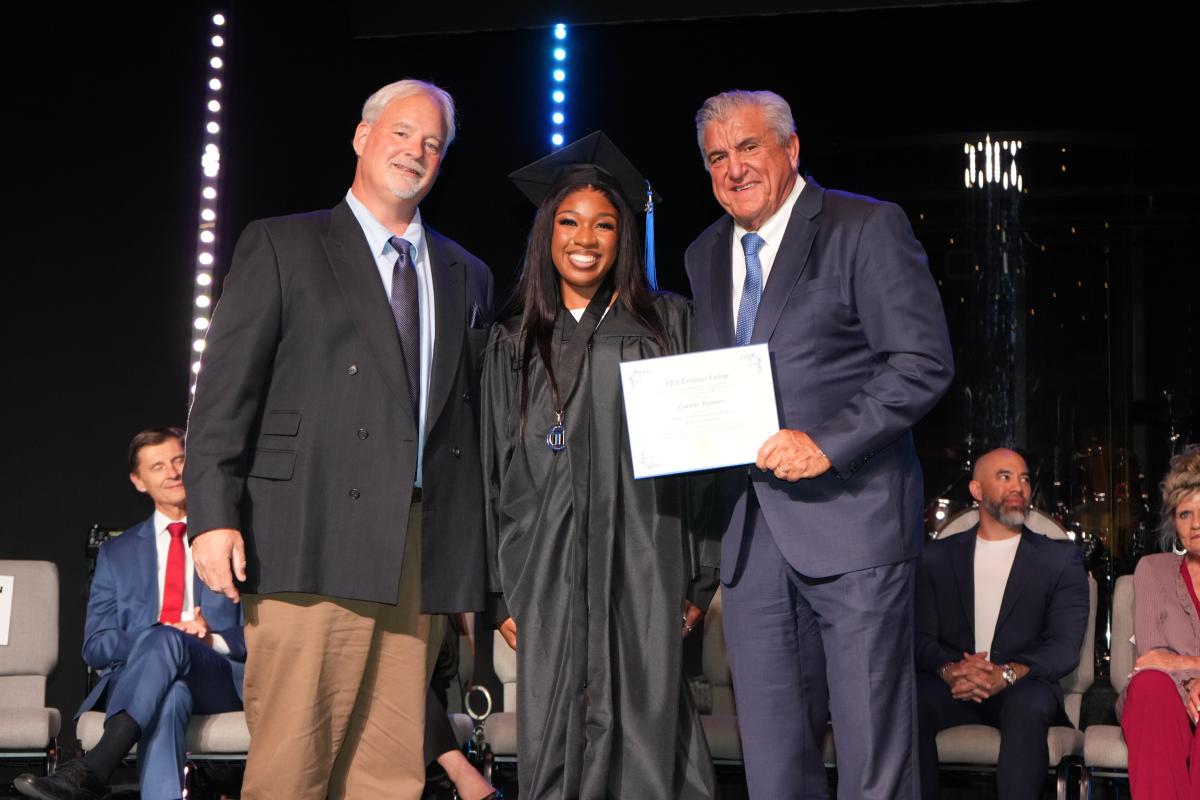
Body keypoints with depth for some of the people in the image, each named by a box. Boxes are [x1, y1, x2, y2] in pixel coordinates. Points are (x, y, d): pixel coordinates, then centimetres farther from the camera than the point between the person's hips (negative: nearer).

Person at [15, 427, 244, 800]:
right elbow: (95, 647, 12)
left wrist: (214, 639, -10)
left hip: (219, 680, -1)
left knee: (166, 642, -38)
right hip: (135, 680, 1)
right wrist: (156, 636, -8)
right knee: (168, 697, -39)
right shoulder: (117, 553, 22)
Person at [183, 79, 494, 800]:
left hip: (424, 552, 4)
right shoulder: (281, 246, 9)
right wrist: (214, 516, -10)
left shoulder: (467, 276, 21)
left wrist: (476, 563, 11)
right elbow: (225, 390, 1)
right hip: (314, 544, -4)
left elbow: (474, 414, 18)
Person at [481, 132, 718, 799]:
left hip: (644, 566, -1)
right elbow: (501, 476, 11)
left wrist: (697, 577, -3)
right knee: (557, 745, 2)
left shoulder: (668, 324, 7)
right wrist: (506, 593, 5)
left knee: (648, 738, -3)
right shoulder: (514, 344, 12)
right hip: (549, 572, 2)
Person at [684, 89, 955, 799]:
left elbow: (925, 362, -10)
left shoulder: (868, 228, -3)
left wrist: (827, 441, -19)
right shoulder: (705, 257, 18)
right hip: (752, 534, 6)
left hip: (851, 519, -6)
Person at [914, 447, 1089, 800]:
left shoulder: (1062, 559, 13)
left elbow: (1065, 647, 0)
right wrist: (949, 670, -20)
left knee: (1028, 704, -36)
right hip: (953, 689, 1)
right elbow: (921, 636, 4)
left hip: (1022, 688, -1)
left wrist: (1006, 674, -20)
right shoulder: (938, 557, 16)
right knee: (910, 702, -32)